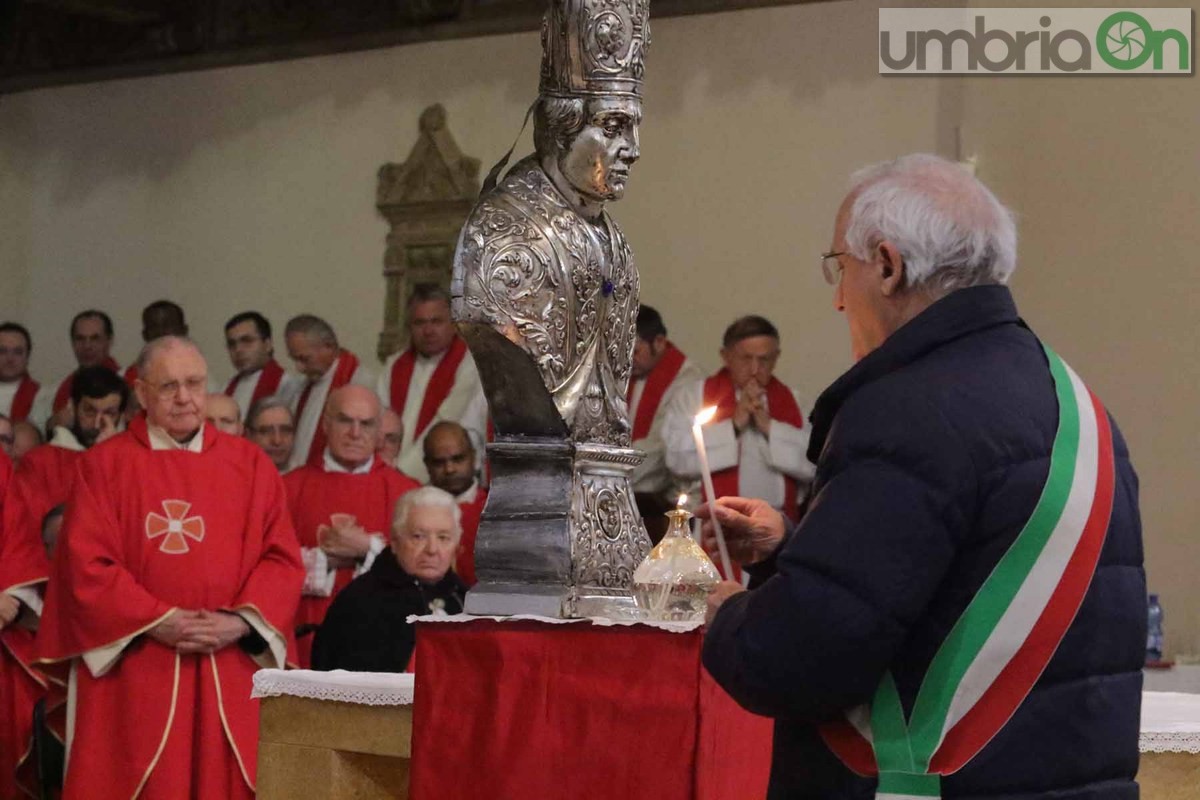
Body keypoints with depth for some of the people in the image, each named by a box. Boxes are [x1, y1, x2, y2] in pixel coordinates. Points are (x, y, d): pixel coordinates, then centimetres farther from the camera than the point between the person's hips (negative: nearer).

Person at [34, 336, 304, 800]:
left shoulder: (250, 464, 10)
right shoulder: (104, 465, 3)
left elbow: (282, 557, 5)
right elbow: (88, 565, -4)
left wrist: (241, 622, -11)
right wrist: (158, 622, -13)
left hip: (230, 669, 2)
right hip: (132, 672, -2)